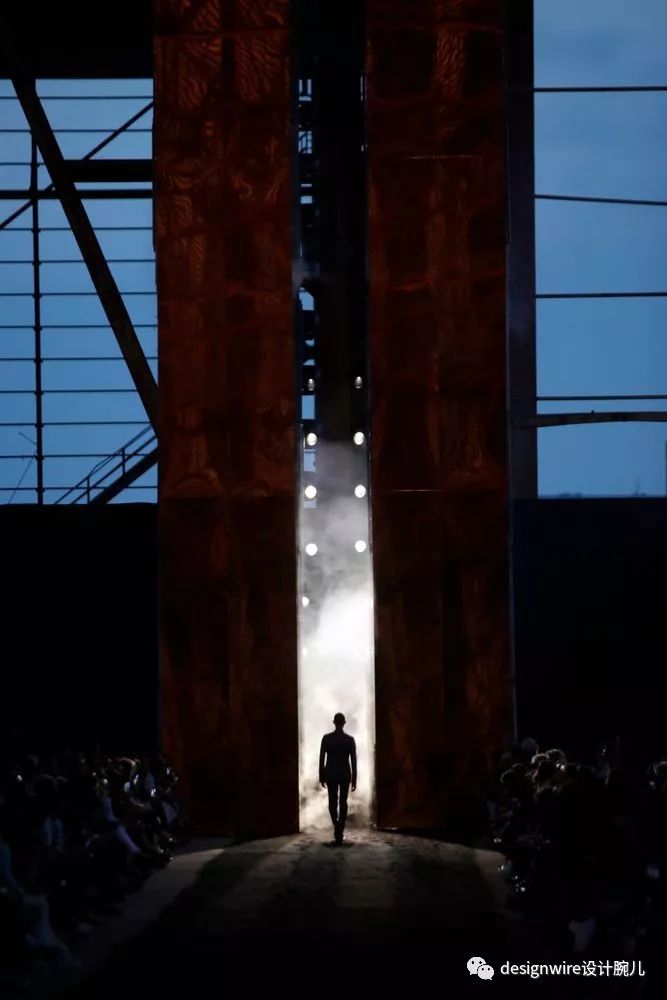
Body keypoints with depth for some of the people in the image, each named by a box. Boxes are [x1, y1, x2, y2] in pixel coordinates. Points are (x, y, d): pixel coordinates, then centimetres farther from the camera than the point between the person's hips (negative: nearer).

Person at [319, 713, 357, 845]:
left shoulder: (326, 738, -7)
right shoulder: (350, 740, -6)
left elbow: (321, 759, -5)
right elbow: (353, 760, -5)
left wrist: (321, 777, 4)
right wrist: (354, 779, 2)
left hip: (331, 774, 0)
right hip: (345, 775, 0)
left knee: (332, 802, 14)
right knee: (343, 802, 8)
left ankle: (336, 826, -4)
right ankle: (340, 831, 2)